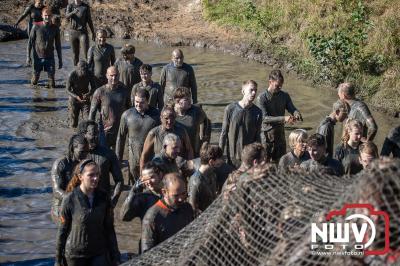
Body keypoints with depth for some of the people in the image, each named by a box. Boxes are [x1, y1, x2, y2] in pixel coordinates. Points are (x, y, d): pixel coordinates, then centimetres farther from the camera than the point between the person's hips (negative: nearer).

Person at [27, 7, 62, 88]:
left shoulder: (55, 29, 0)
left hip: (50, 57, 1)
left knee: (51, 78, -6)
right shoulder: (36, 28, -5)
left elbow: (58, 45, 6)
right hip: (37, 57, -1)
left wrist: (60, 60, 5)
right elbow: (30, 42, -1)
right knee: (35, 78, 6)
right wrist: (28, 56, -6)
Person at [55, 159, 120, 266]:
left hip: (99, 253, 2)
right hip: (75, 254, -2)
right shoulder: (70, 200, -13)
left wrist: (114, 255, 6)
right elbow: (63, 230, -5)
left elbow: (109, 228, 4)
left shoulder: (103, 198, -4)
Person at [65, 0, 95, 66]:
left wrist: (93, 33, 8)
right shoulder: (70, 5, 3)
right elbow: (67, 16, -16)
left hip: (83, 32, -1)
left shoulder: (86, 6, 4)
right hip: (73, 32, 1)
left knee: (86, 52, -12)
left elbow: (89, 21, 9)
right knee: (75, 53, 7)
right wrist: (73, 12, -38)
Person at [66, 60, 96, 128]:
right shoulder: (72, 75, -22)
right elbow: (68, 90, -14)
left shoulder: (89, 75, -16)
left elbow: (93, 87, -5)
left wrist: (88, 94, -27)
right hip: (74, 99, -1)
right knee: (73, 125, 6)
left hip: (85, 99, 1)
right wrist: (77, 97, -32)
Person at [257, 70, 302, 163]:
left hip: (280, 135, 5)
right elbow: (264, 118, -20)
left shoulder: (285, 96, 4)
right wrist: (283, 119, -30)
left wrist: (297, 114, -27)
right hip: (266, 136, -5)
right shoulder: (262, 97, -13)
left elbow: (292, 109, 0)